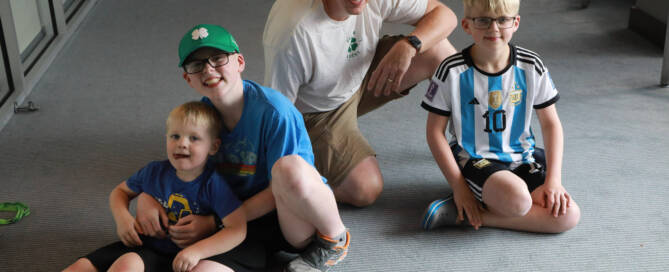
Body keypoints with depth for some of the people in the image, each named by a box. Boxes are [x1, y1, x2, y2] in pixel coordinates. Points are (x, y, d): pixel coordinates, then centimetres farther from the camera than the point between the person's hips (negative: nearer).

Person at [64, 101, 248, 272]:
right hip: (140, 245, 6)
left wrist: (197, 251, -28)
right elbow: (120, 191, 19)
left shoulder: (212, 184, -13)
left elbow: (238, 229, -20)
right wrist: (122, 217, -3)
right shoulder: (154, 172, 2)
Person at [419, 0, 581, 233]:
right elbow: (435, 131, -7)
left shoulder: (531, 67, -2)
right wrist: (458, 186, -13)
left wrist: (553, 179, -7)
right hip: (473, 159, -6)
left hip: (521, 158, 6)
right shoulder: (452, 72, -11)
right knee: (516, 199, -36)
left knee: (568, 215, -17)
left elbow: (550, 123, 4)